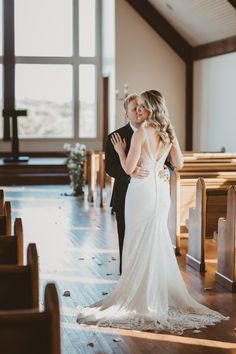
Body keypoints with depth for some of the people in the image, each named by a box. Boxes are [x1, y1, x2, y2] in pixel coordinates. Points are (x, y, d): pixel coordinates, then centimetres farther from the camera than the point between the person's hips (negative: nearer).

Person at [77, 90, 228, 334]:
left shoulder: (141, 134, -15)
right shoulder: (168, 133, 5)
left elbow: (128, 168, -15)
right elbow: (178, 164, 13)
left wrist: (120, 151, 1)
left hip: (142, 190, -6)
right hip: (161, 190, 7)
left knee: (139, 244, 3)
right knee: (159, 243, 14)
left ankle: (141, 298, 8)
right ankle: (161, 294, 21)